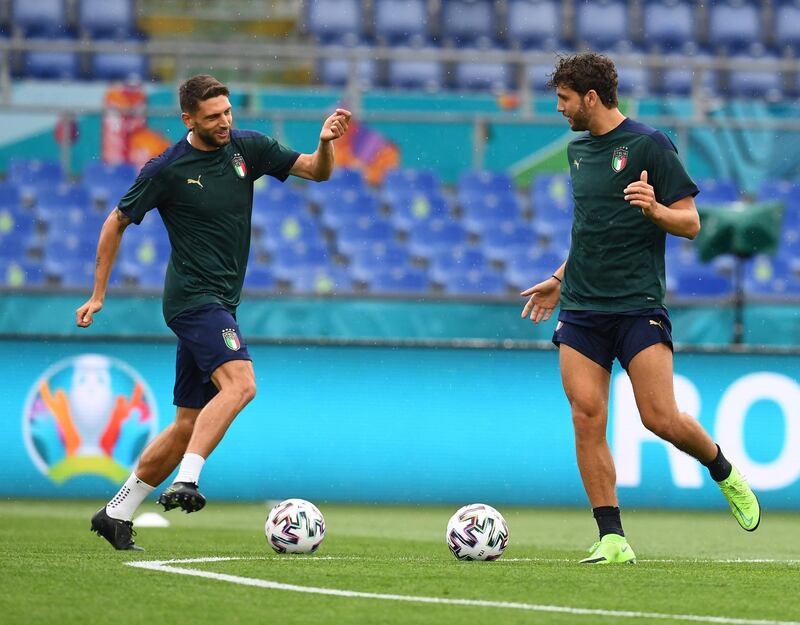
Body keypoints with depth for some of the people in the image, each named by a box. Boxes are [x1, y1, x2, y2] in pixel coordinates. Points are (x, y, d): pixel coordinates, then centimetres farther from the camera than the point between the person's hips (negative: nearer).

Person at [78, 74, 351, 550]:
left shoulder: (248, 148, 6)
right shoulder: (168, 169, -7)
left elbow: (317, 171, 9)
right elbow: (117, 223, 4)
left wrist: (326, 143, -14)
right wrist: (98, 295, 6)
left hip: (221, 304, 7)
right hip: (194, 295, -7)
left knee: (189, 426, 7)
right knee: (240, 383, -29)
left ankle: (116, 514, 15)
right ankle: (185, 483, -36)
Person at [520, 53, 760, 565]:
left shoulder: (649, 144, -5)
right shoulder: (579, 150, 16)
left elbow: (690, 223, -6)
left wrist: (654, 208, -25)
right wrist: (560, 280, 30)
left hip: (638, 305, -6)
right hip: (581, 308, 6)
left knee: (661, 418, -11)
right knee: (587, 418, -8)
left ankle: (725, 474, 20)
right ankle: (612, 539, -4)